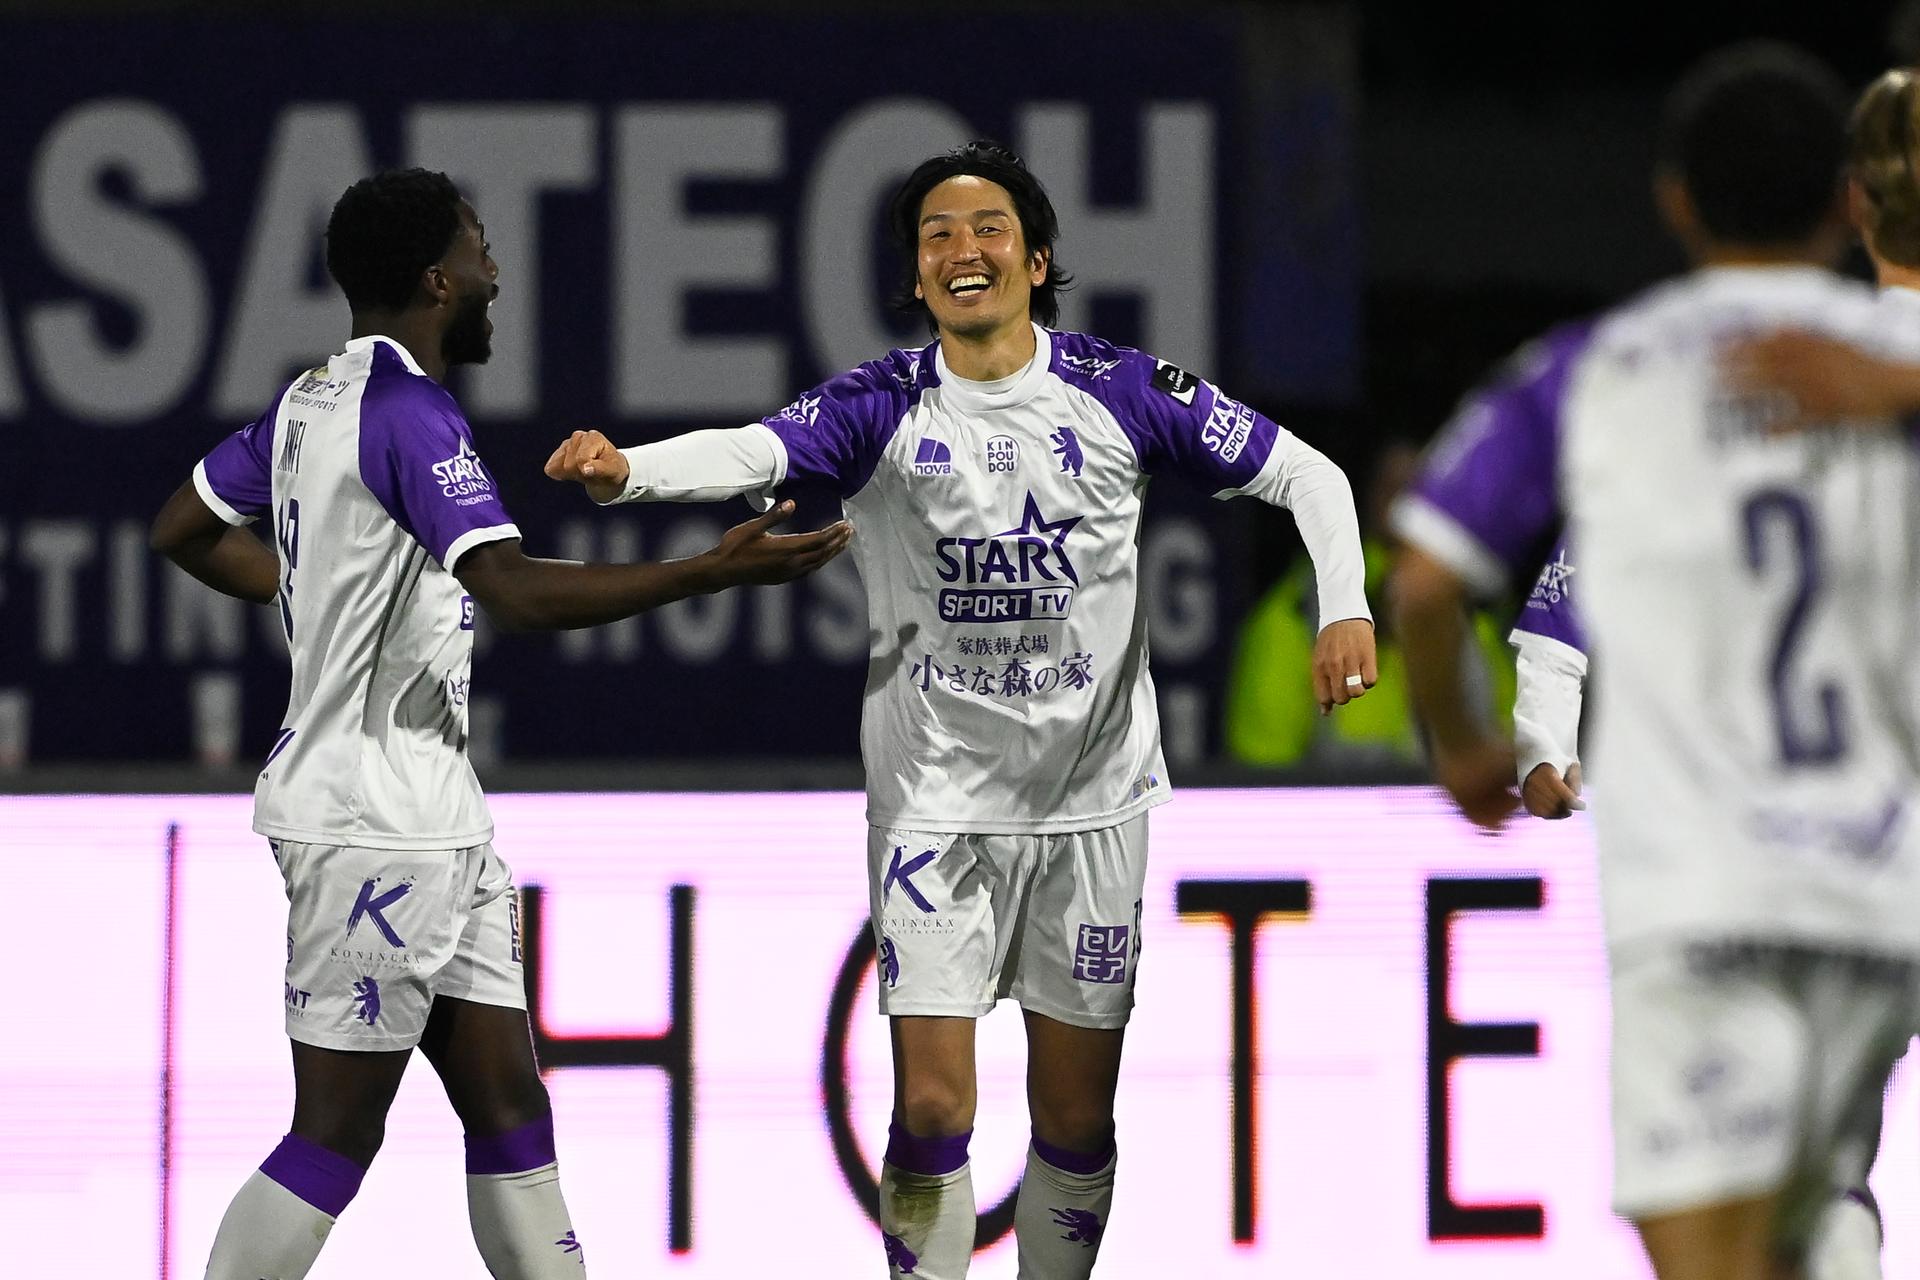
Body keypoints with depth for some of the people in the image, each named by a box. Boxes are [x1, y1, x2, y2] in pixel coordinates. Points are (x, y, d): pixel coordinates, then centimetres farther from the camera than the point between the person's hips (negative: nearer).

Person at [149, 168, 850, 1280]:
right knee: (337, 1135, -4)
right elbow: (519, 591, -31)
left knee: (507, 1105, 9)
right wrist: (720, 570, -33)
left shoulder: (313, 399, 11)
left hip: (433, 822, 10)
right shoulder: (409, 411, -18)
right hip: (377, 824, -10)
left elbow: (186, 529, 25)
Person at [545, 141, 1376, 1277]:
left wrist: (1346, 607, -13)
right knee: (932, 1109, -8)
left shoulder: (1116, 391, -3)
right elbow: (752, 450, -25)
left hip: (1093, 792, 1)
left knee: (1076, 1117, 7)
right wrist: (625, 468, -45)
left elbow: (1307, 476, 3)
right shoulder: (885, 407, -6)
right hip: (937, 796, -1)